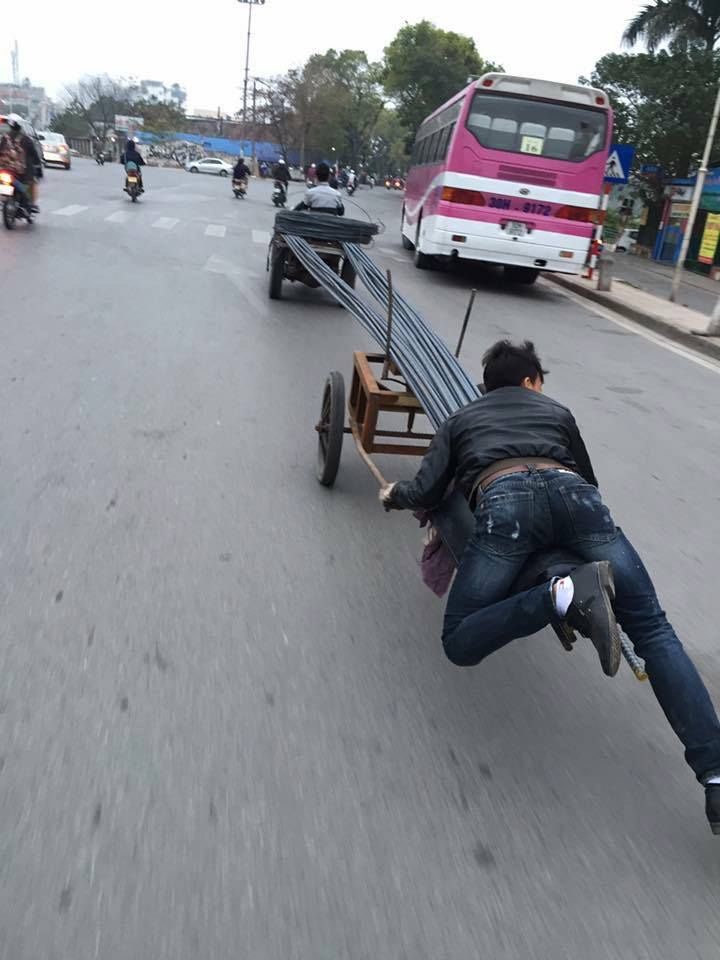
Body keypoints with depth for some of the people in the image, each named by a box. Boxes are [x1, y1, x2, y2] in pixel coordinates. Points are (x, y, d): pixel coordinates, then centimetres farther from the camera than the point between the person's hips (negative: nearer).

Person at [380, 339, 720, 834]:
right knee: (654, 629, 4)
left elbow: (426, 494, 25)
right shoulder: (557, 410, 37)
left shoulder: (460, 421, 34)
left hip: (503, 500, -2)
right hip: (571, 493, 2)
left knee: (460, 643, 3)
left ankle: (566, 594, -21)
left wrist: (394, 494, 48)